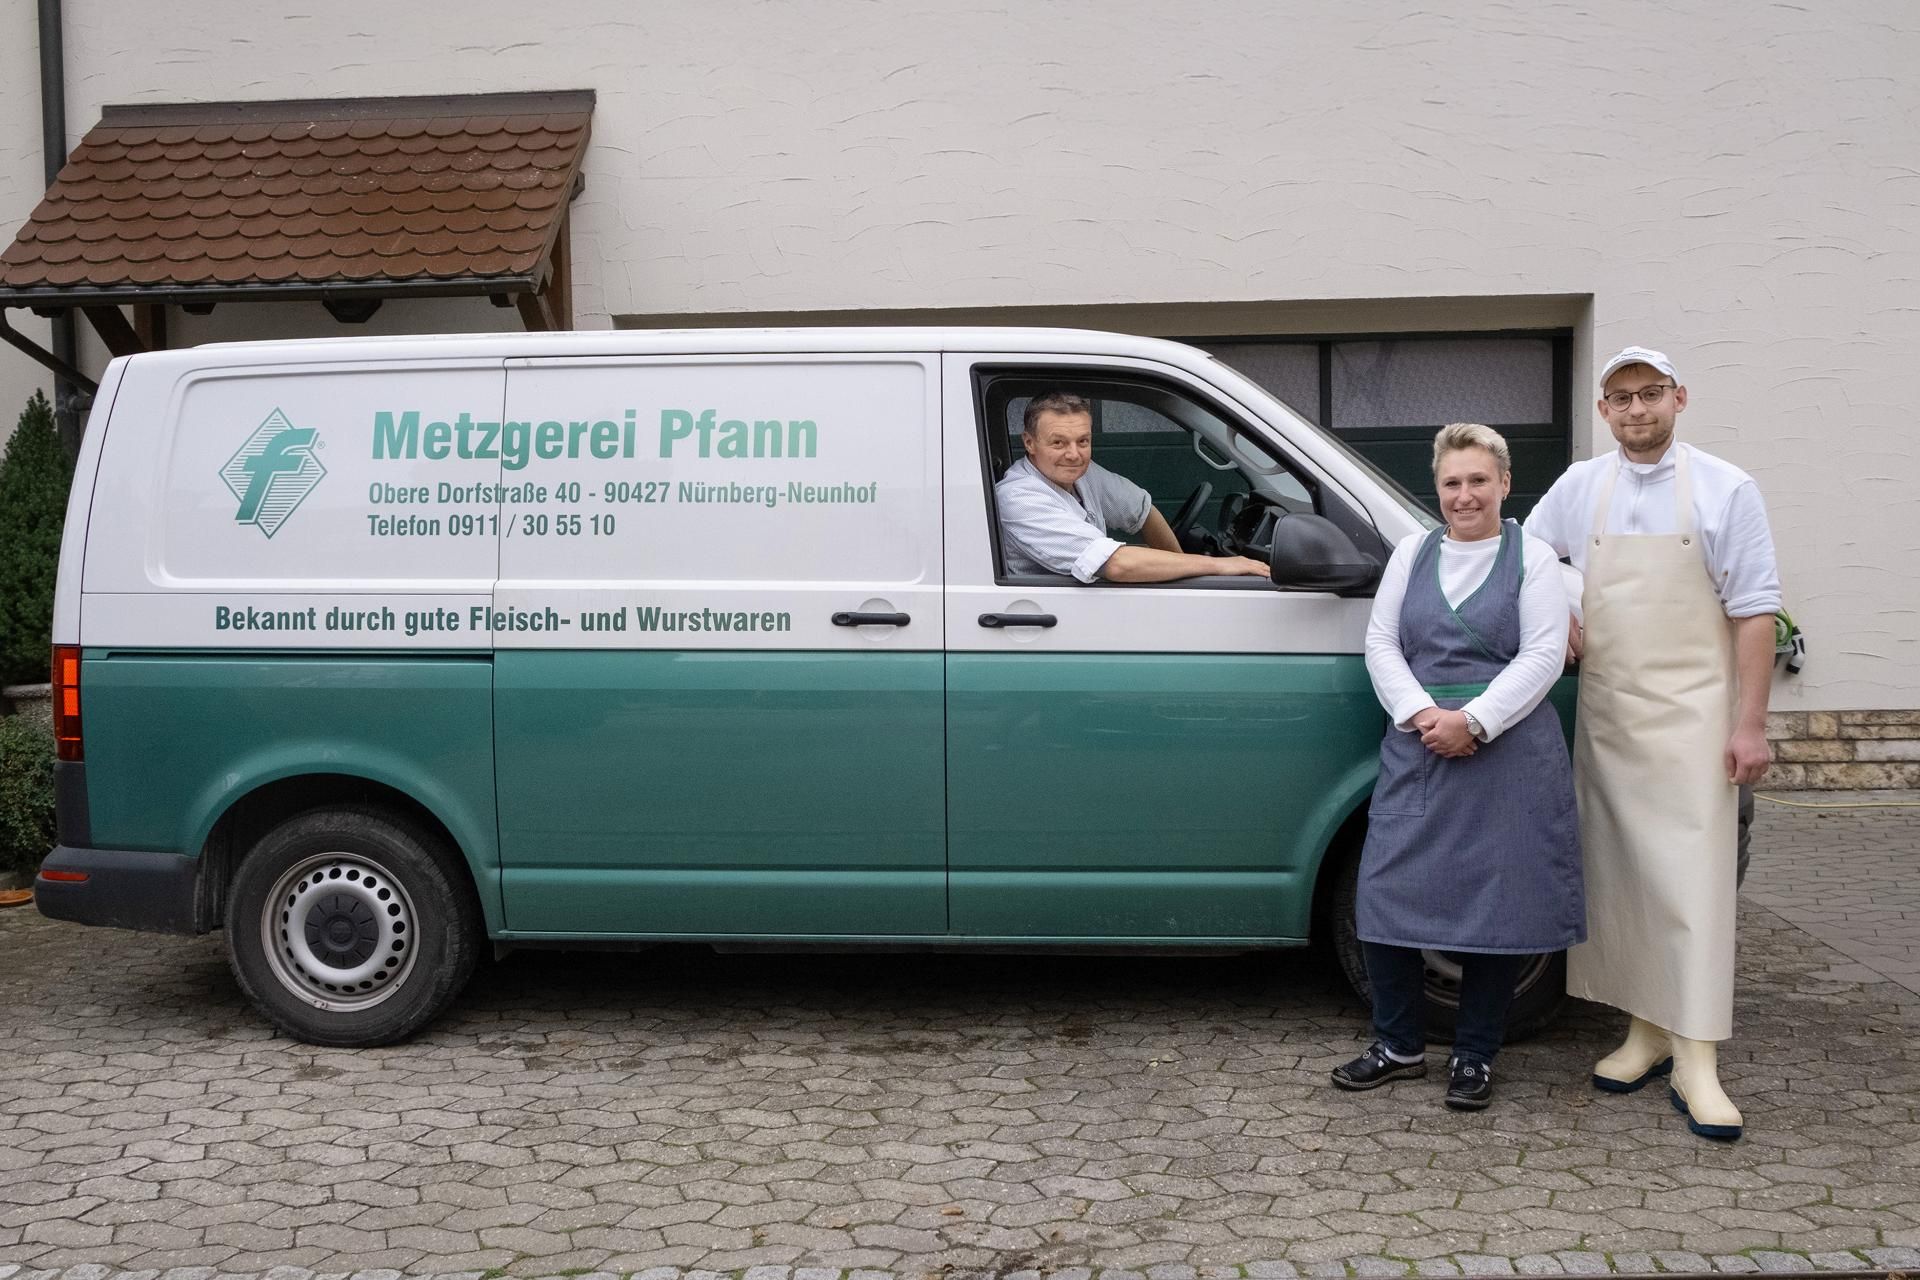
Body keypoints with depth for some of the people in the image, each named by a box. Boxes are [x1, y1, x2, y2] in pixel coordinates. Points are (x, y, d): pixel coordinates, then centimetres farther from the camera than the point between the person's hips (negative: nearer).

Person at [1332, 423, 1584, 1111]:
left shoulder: (1532, 557, 2)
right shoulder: (1412, 553, 12)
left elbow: (1543, 655, -6)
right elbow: (1382, 643, 6)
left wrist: (1473, 721, -16)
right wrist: (1422, 714, -10)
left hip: (1507, 751, -3)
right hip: (1416, 748, 3)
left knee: (1495, 904, 2)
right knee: (1390, 895, 1)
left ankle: (1474, 1058, 16)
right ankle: (1398, 1046, 17)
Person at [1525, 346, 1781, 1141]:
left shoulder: (1725, 489, -1)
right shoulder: (1577, 487, 9)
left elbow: (1754, 613, -4)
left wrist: (1750, 724, -9)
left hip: (1689, 711, -4)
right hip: (1604, 714, 4)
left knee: (1692, 879, -7)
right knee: (1619, 877, 7)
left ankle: (1696, 1066, -6)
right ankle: (1646, 1033, 17)